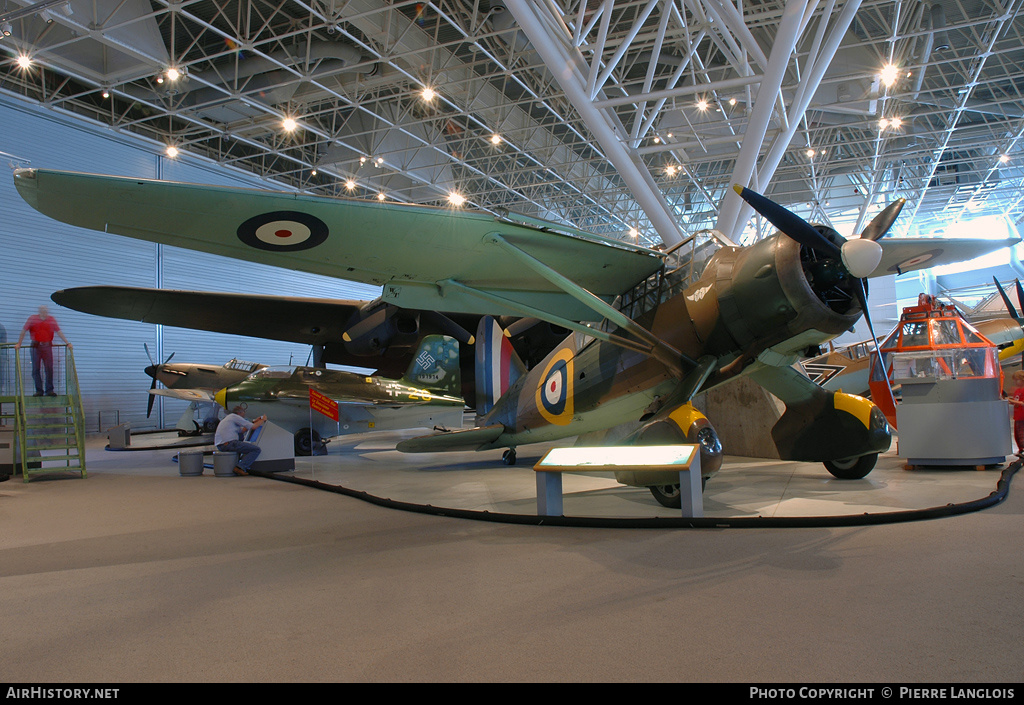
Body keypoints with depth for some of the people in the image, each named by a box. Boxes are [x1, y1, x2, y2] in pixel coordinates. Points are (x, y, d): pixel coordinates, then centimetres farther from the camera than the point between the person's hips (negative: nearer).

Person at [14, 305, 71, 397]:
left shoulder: (52, 319, 5)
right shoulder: (32, 318, 2)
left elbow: (59, 332, 8)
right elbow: (23, 331, 4)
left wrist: (67, 343, 5)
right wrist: (18, 343, 0)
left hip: (47, 346, 1)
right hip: (36, 347, 0)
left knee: (49, 369, -2)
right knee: (36, 369, 2)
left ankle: (49, 390, 4)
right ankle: (39, 390, 9)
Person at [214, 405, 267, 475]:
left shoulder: (227, 418, 27)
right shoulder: (235, 416, -1)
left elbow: (242, 430, 34)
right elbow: (253, 427, -4)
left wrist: (254, 422, 33)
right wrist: (263, 420, 13)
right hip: (229, 443, -10)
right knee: (256, 449, -8)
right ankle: (240, 467, -19)